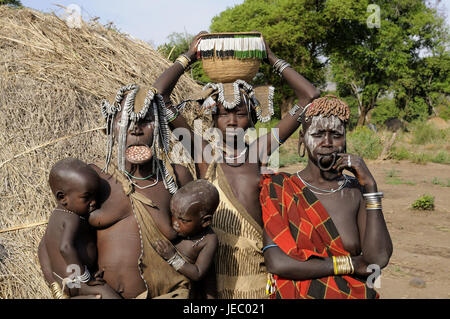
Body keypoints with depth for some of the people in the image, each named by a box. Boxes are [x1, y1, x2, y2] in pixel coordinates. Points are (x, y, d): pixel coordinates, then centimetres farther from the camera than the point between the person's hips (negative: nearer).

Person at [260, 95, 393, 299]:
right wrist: (352, 264, -9)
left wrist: (371, 186, -9)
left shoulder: (357, 191, 3)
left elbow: (379, 258, -8)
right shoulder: (278, 188, -3)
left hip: (356, 294, 2)